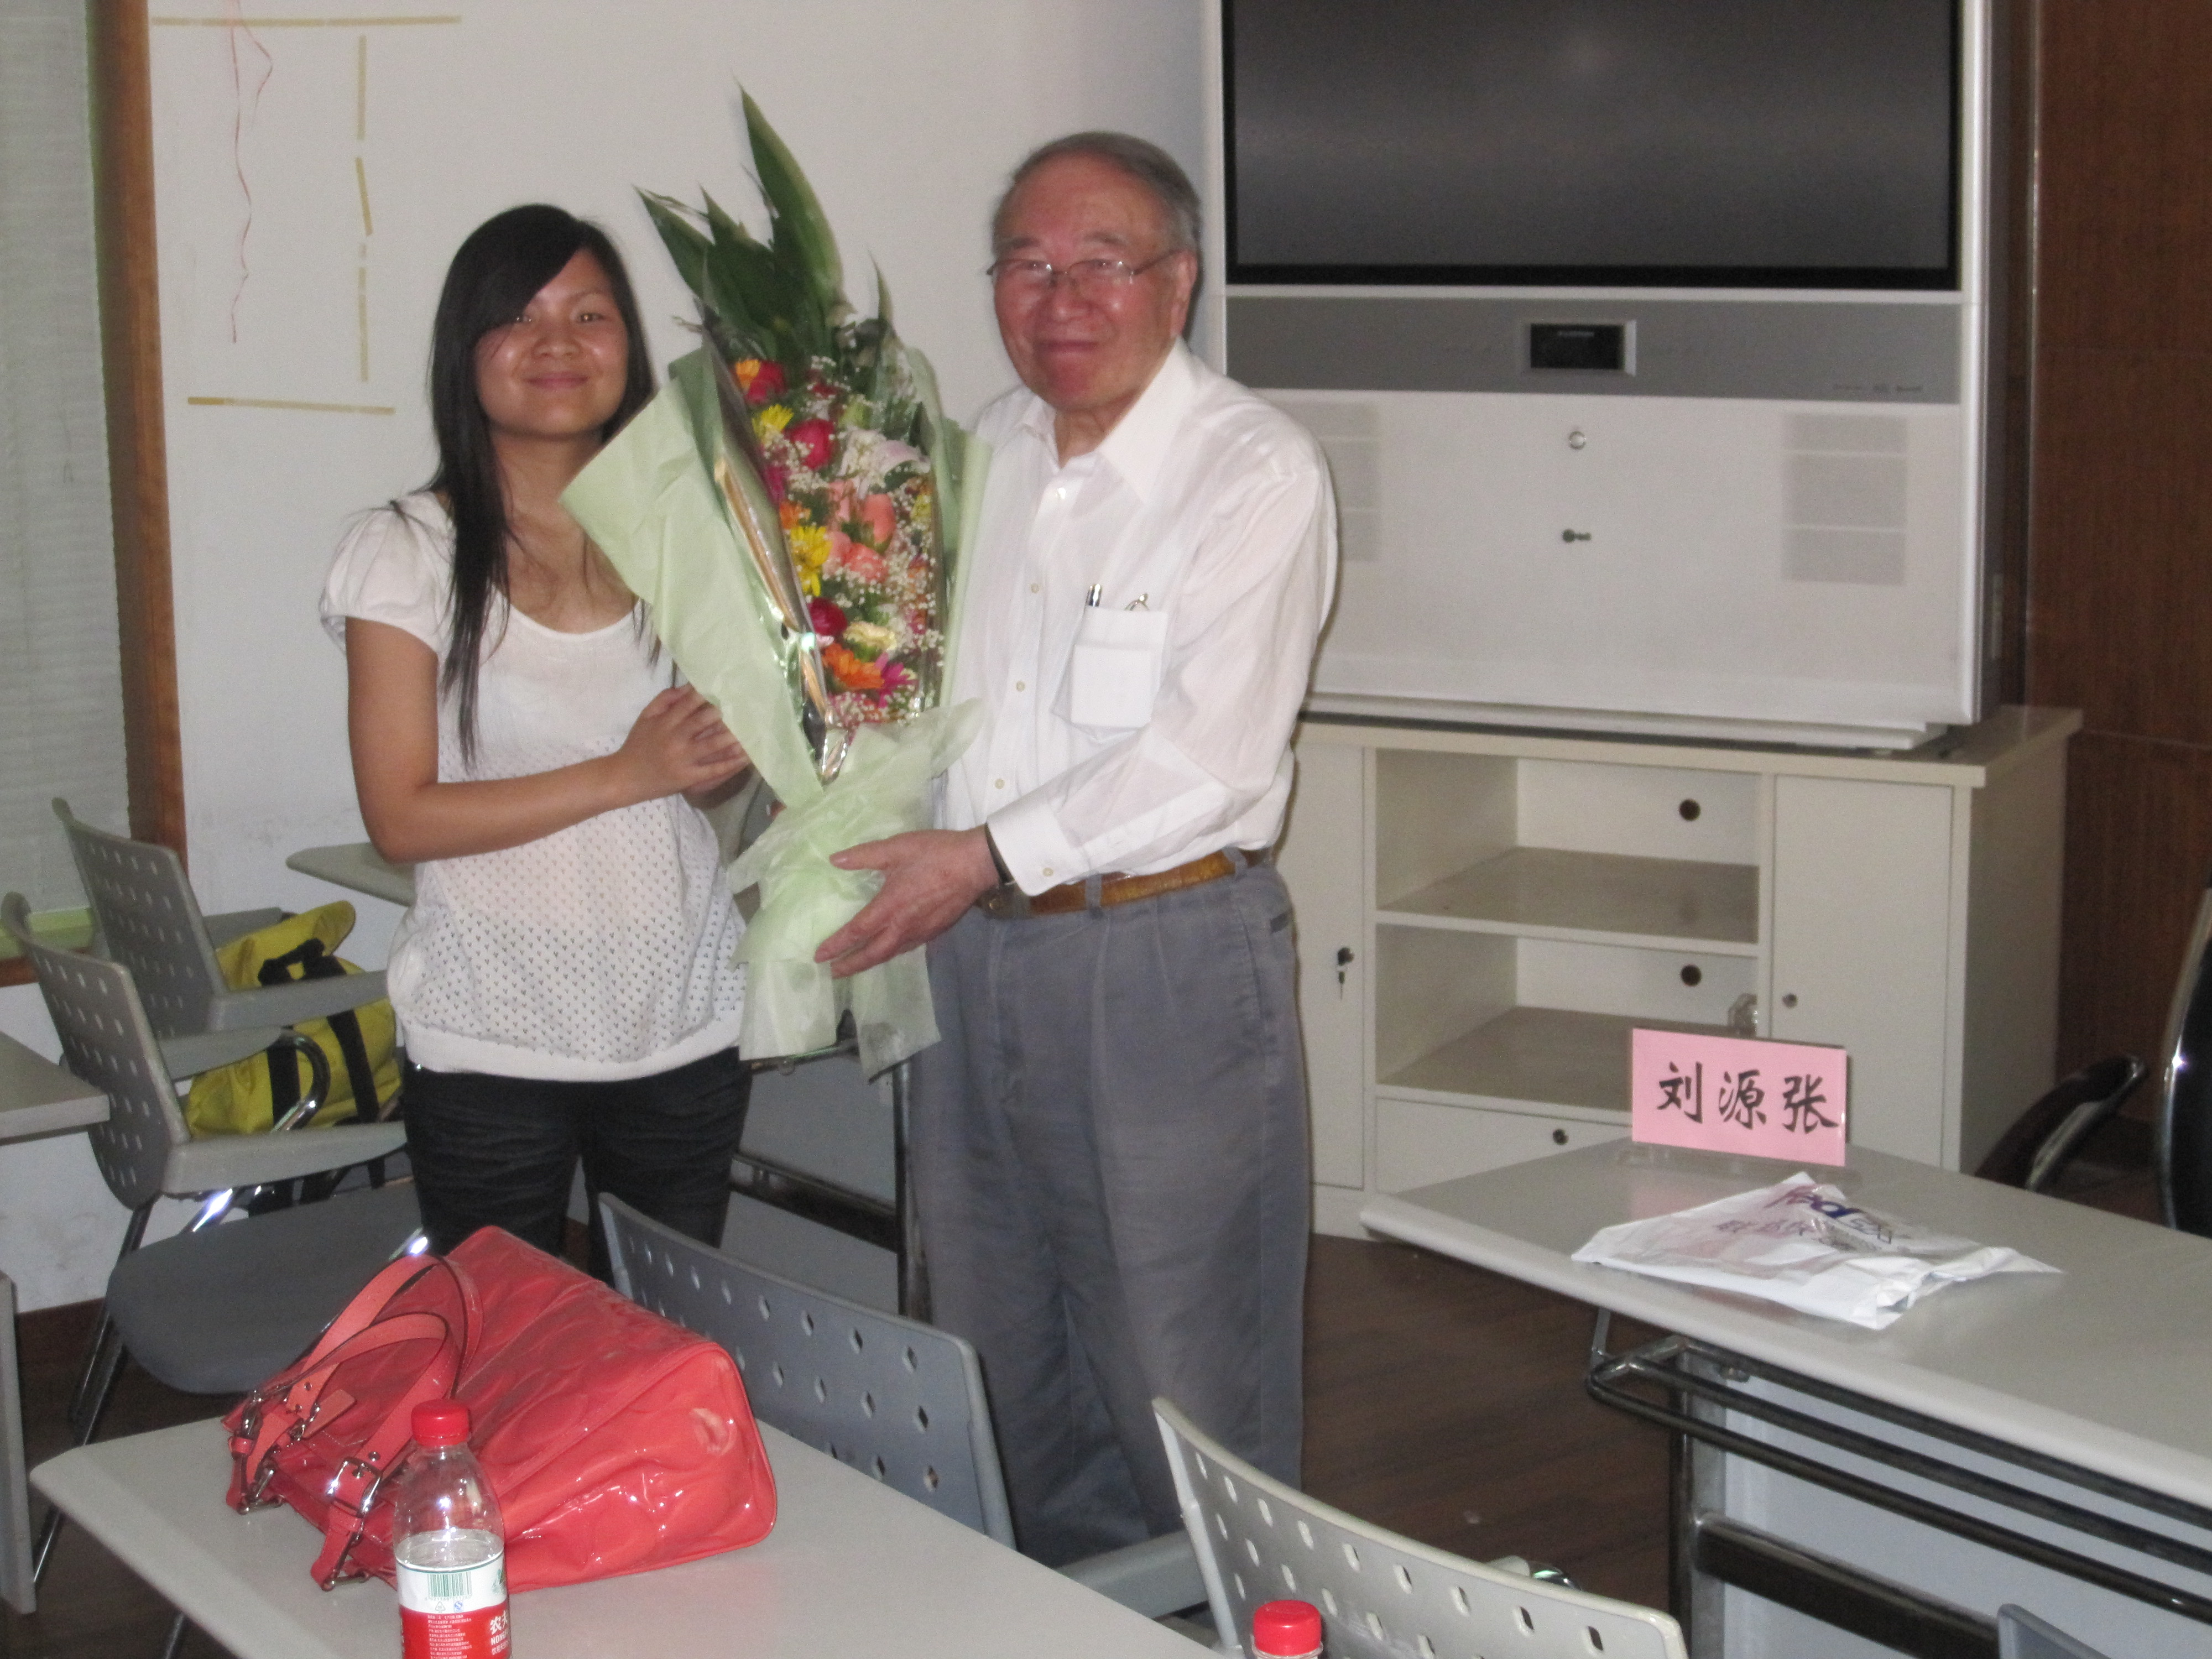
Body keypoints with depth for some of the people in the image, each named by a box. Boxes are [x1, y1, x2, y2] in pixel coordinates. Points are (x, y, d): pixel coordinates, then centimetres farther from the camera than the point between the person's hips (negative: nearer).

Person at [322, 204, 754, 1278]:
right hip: (493, 1039, -3)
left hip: (684, 1026, 3)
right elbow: (401, 818, -10)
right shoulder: (409, 553, -5)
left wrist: (723, 753, -7)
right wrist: (624, 775, -17)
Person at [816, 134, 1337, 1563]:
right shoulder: (984, 454, 11)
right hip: (971, 949, 7)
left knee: (1185, 1379, 2)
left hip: (1166, 954, -7)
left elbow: (1208, 754, -19)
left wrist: (988, 855, -20)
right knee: (1004, 1354, 17)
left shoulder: (1254, 471, -11)